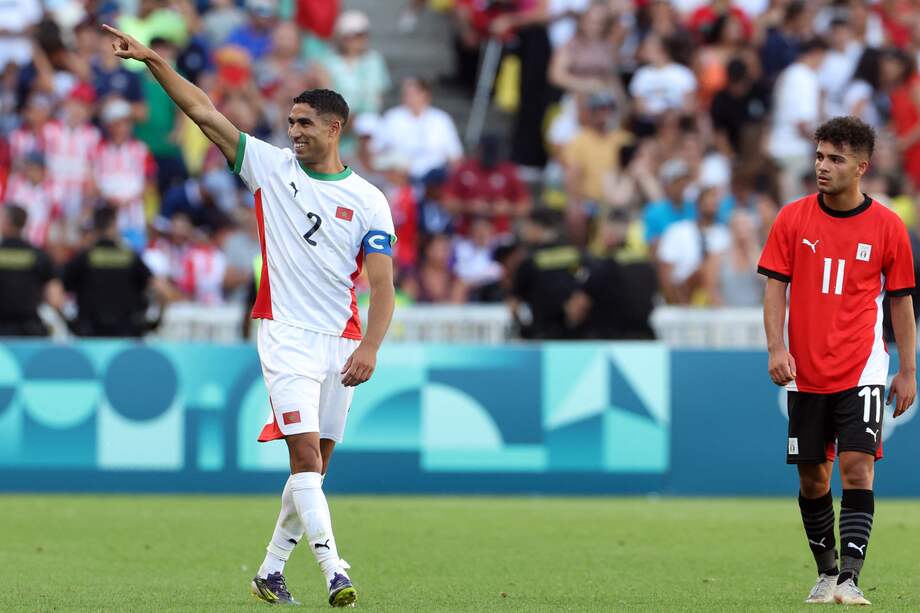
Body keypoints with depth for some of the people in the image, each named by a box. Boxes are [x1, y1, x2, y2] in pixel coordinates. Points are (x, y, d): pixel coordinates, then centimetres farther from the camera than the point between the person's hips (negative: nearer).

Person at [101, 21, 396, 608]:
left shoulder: (368, 201, 1)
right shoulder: (271, 167, 4)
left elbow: (382, 284, -3)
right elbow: (205, 112, 1)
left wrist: (370, 348, -16)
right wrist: (153, 61, -7)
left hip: (340, 339, 2)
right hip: (287, 334, -2)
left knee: (315, 465, 6)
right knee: (305, 451, -16)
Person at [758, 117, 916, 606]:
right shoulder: (793, 219, 1)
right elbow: (775, 287, 2)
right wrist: (776, 348, -12)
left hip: (862, 370, -2)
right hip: (805, 372, 2)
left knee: (857, 465, -15)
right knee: (812, 476, 7)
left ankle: (849, 579, -17)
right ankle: (826, 572, 24)